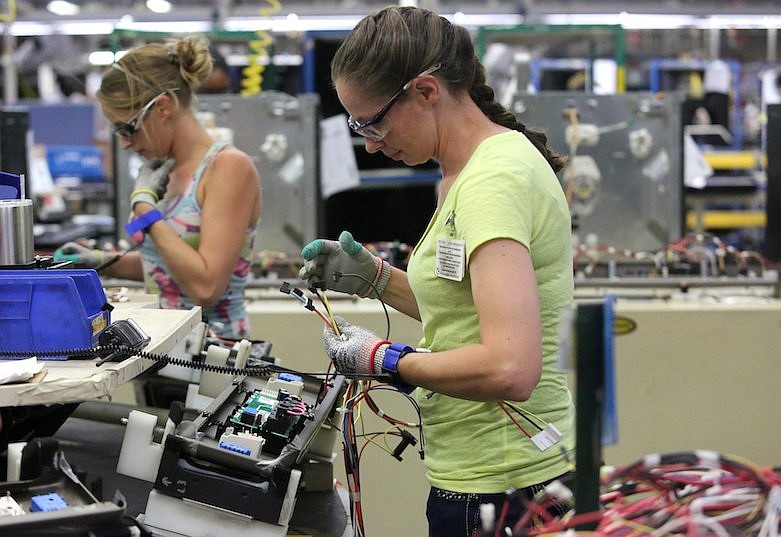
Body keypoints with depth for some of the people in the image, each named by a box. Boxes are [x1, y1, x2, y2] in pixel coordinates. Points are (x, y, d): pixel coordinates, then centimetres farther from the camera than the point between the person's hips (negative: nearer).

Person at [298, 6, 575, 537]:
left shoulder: (493, 180, -21)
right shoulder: (473, 170, 10)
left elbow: (509, 369, -30)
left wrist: (385, 361, -17)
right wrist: (374, 277, 8)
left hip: (499, 489, -9)